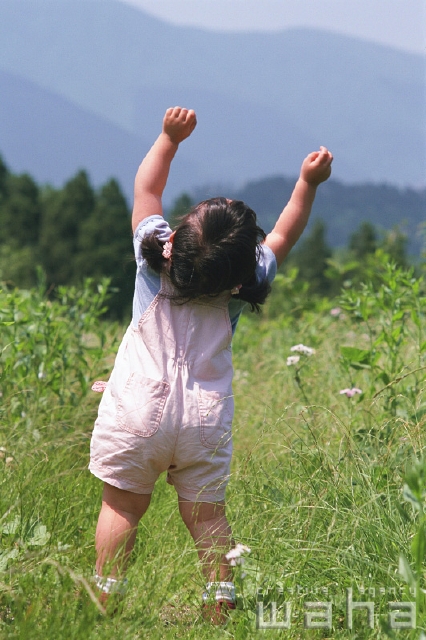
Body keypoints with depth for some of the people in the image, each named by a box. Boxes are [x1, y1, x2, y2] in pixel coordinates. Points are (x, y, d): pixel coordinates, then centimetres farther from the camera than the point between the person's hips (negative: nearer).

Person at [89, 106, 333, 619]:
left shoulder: (154, 260, -7)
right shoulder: (242, 287, -4)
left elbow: (146, 190, 7)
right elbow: (283, 236, 10)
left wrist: (170, 138, 9)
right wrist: (308, 183, 8)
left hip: (137, 409, -1)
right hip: (205, 418, 1)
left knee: (121, 506, 6)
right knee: (206, 514, 9)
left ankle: (105, 603, 6)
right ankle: (221, 602, 7)